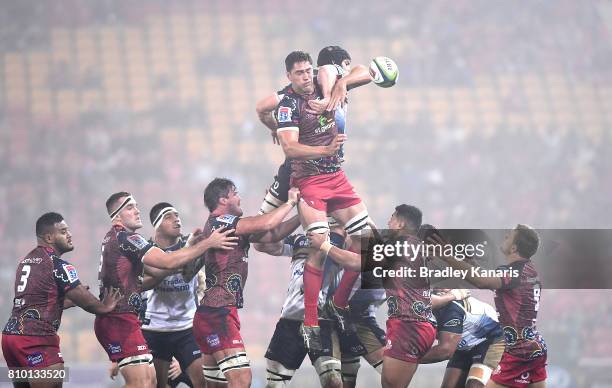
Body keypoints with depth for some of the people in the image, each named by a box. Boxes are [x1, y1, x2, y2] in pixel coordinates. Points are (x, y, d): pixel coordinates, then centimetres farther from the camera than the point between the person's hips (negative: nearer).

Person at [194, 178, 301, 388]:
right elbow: (266, 224, -20)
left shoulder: (231, 225, 19)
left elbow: (272, 235, 18)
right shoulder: (220, 222, -11)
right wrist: (290, 203, -5)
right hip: (218, 314, -11)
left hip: (212, 314, 11)